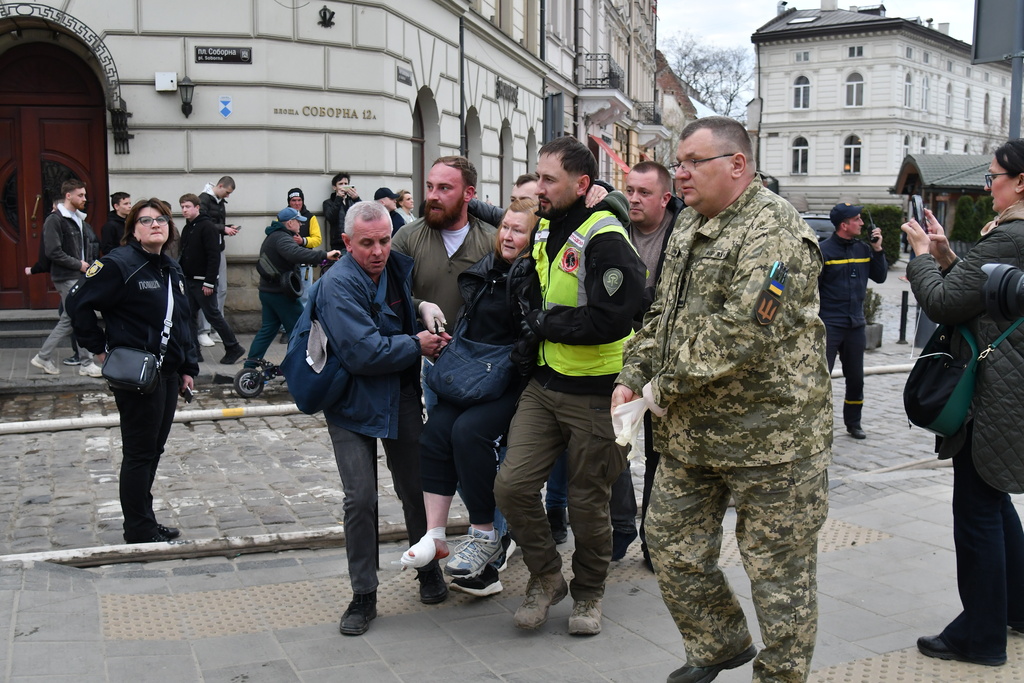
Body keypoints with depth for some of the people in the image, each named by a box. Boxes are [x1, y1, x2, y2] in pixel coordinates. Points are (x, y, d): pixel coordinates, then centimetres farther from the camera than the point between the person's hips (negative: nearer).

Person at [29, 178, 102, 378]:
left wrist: (88, 264, 3)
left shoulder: (79, 219, 16)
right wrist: (78, 264, -14)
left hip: (80, 276, 8)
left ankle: (43, 357, 20)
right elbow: (53, 252, -17)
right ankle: (86, 364, 4)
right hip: (67, 278, -8)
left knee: (68, 320, 11)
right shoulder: (55, 220, -11)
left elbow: (89, 245, 21)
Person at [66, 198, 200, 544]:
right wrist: (99, 348, -10)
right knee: (140, 452, 0)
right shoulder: (119, 264, -13)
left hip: (168, 372, 8)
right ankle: (139, 530, 11)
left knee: (154, 449, 15)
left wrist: (188, 368, 15)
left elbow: (185, 321, 18)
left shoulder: (173, 269, 12)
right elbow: (78, 302, -13)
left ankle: (144, 520, 28)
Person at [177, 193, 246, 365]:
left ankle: (234, 348, 6)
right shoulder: (187, 229, 14)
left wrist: (209, 282, -21)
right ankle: (193, 352, 11)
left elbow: (214, 256, -18)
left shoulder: (207, 227, -13)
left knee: (213, 315, -4)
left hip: (203, 282, -8)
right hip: (188, 280, 8)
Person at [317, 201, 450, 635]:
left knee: (415, 488, 11)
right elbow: (363, 353, -25)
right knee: (360, 498, -5)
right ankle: (363, 597, 9)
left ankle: (429, 572, 31)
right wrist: (416, 345, -14)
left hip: (402, 398, 5)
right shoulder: (337, 285, -19)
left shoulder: (401, 265, 0)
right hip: (353, 403, -5)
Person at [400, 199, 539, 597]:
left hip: (515, 382, -6)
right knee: (435, 430, -13)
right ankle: (434, 535, -8)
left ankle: (484, 535, -10)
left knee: (470, 430, -25)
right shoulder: (485, 271, 12)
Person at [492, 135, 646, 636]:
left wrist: (545, 323, -14)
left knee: (587, 502, 7)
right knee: (512, 485, -2)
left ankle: (589, 593, 30)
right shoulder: (543, 230, 11)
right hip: (544, 384, 7)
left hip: (594, 393, -7)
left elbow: (611, 318, -25)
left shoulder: (605, 239, -15)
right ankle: (546, 577, 21)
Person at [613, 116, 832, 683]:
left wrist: (663, 387, -18)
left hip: (769, 433, -8)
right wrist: (633, 377, 5)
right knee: (672, 545, 15)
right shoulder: (689, 224, 13)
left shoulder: (774, 232, -17)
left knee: (777, 563, 6)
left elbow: (740, 332, -26)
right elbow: (663, 313, 19)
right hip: (687, 433, 9)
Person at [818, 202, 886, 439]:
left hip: (855, 324, 6)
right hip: (829, 325, -6)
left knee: (856, 378, 15)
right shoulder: (823, 250, -9)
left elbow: (880, 277, 10)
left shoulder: (863, 249, 8)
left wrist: (877, 249, -1)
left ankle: (853, 422, 29)